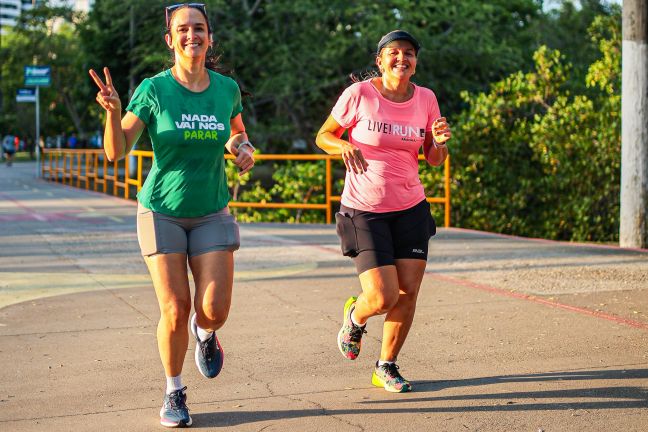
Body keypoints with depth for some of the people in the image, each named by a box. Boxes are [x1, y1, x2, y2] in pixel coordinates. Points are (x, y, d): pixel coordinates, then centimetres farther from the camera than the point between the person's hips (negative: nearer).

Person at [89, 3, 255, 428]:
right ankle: (175, 393, 18)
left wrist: (244, 149, -4)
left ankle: (205, 333, 31)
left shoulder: (227, 88, -2)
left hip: (212, 213, 2)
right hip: (162, 212, -2)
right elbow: (116, 152, -13)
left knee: (215, 310, -8)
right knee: (175, 310, -6)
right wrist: (112, 112, -31)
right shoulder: (154, 90, -11)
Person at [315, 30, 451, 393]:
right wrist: (345, 147, -21)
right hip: (364, 210, -4)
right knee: (383, 298, -11)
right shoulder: (359, 94, -10)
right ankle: (355, 316, 26)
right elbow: (324, 136, 0)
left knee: (408, 293, -1)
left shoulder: (426, 99, 2)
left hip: (410, 208, 4)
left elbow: (434, 160, 9)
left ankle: (386, 367, 19)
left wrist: (440, 142, -13)